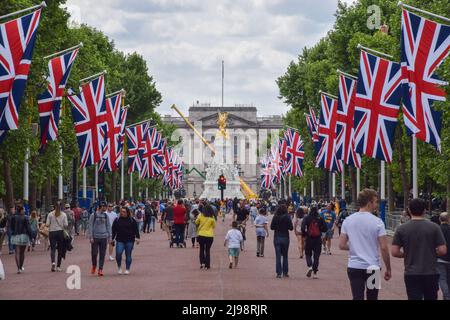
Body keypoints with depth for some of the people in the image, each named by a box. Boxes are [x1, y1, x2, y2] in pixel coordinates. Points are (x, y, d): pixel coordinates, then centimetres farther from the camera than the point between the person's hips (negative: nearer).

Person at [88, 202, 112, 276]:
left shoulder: (105, 216, 10)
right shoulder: (93, 215, -2)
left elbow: (108, 226, 13)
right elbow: (90, 226, -2)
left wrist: (109, 237, 8)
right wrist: (91, 237, -8)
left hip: (103, 237, 3)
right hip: (95, 237, -3)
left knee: (102, 254, 0)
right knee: (94, 253, -1)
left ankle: (100, 269, 3)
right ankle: (94, 266, 24)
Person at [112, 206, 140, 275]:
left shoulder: (132, 220, 5)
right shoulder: (117, 220, 7)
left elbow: (136, 230, 6)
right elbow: (113, 230, 11)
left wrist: (137, 237, -4)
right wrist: (112, 238, 7)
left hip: (129, 241, 0)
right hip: (120, 240, 0)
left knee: (128, 255, 4)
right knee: (118, 254, -15)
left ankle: (127, 269, 13)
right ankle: (119, 267, 6)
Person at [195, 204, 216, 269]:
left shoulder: (200, 216, -6)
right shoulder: (212, 218, -7)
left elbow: (196, 222, 9)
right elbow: (214, 226, 6)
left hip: (201, 235, 0)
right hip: (209, 236, 0)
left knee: (201, 249, 16)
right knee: (207, 251, 9)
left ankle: (202, 263, 1)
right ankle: (207, 265, 7)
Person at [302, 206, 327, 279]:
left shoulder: (306, 218, -3)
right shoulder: (320, 219, -1)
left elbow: (303, 227, -13)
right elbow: (325, 229, -1)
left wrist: (304, 234, 4)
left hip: (309, 238, -1)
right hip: (318, 239, 1)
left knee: (308, 254, 14)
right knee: (316, 256, 6)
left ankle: (309, 266, -14)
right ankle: (314, 273, 3)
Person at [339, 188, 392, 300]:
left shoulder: (348, 221, 1)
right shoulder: (377, 222, -10)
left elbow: (342, 245, 2)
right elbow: (384, 248, -11)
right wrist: (388, 269, -2)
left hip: (354, 267, 2)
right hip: (373, 267, -2)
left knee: (357, 297, 0)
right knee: (372, 297, 12)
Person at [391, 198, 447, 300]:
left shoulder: (401, 229, -4)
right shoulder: (434, 227, -5)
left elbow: (394, 252, -6)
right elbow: (443, 251, -8)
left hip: (411, 274, 0)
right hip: (431, 273, 0)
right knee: (431, 298, 15)